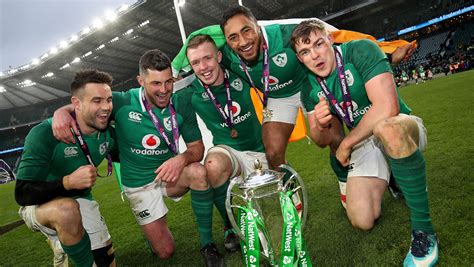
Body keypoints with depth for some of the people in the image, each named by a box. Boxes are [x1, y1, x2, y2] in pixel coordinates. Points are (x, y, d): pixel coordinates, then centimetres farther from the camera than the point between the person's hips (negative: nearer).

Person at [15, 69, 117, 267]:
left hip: (81, 201, 5)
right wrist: (68, 182, -42)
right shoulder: (45, 133, -27)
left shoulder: (108, 133, -10)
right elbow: (22, 194, -28)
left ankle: (61, 244, 34)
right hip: (39, 204, -5)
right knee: (67, 210, -41)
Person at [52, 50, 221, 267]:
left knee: (199, 172, -34)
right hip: (139, 184, -1)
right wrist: (61, 112, -30)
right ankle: (151, 227, 39)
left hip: (168, 174, 1)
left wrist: (182, 159, -34)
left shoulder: (181, 104, -13)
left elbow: (197, 146, -10)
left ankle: (206, 243, -14)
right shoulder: (122, 103, -18)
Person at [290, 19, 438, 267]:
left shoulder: (361, 51, -18)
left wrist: (346, 144, -20)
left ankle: (423, 229, -24)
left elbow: (387, 107, -31)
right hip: (364, 143, 4)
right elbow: (322, 141, 3)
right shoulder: (310, 87, -2)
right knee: (362, 220, -13)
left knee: (387, 128, -42)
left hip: (403, 131, -4)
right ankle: (389, 178, 22)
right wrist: (320, 126, -22)